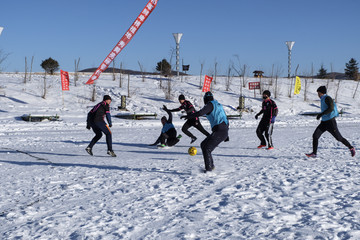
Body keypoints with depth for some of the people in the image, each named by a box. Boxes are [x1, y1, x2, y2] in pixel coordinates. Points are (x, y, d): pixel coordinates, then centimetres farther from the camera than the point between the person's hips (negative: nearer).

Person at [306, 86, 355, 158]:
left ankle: (351, 148, 21)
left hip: (330, 122, -8)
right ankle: (314, 153, -6)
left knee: (339, 138, 1)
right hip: (324, 122, 8)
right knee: (315, 136, -7)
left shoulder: (327, 98, -12)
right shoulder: (322, 99, 15)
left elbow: (331, 108, -25)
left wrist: (321, 114, -29)